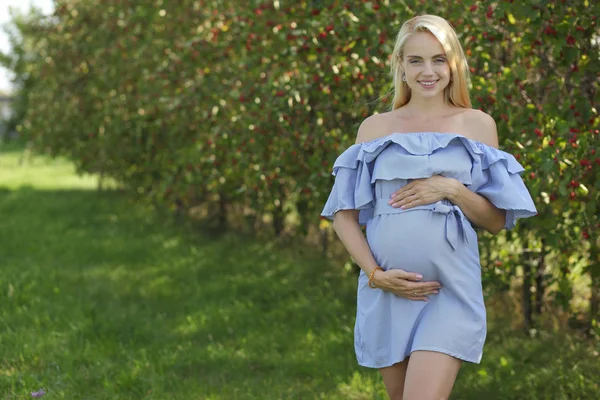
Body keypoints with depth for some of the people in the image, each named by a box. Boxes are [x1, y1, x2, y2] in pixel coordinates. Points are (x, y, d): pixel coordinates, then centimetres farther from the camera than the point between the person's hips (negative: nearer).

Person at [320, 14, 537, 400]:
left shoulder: (477, 124, 6)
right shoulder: (375, 128, 8)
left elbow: (496, 220, 6)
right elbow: (344, 213, 7)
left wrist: (451, 189, -12)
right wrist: (375, 273, -8)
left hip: (451, 290, -2)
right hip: (387, 291, 2)